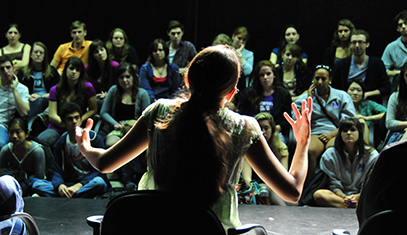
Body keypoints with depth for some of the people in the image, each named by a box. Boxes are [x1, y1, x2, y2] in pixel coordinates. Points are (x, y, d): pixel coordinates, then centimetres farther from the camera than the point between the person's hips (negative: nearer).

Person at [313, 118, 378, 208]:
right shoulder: (329, 155, 4)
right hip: (339, 195, 1)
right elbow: (334, 184, 0)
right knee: (318, 194, -32)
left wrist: (357, 197, -21)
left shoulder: (372, 155, 2)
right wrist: (343, 197, -21)